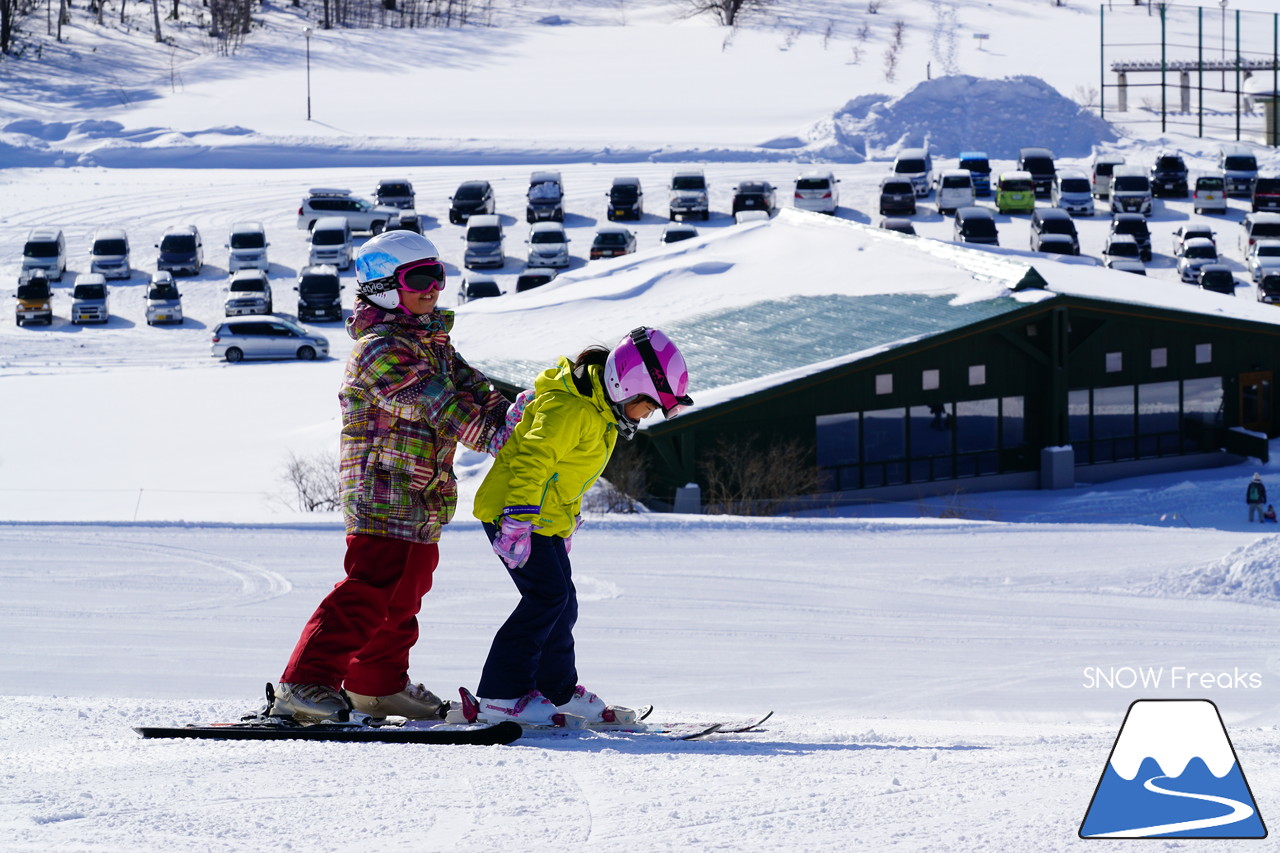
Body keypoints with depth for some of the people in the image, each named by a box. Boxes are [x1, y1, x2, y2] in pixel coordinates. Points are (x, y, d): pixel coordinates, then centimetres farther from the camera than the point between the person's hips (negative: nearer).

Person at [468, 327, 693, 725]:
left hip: (547, 518, 10)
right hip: (512, 510, -10)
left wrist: (568, 522, 29)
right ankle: (501, 695, -20)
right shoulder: (569, 409, -22)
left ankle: (557, 690, 28)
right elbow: (532, 461, -29)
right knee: (547, 596, -18)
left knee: (562, 603, 14)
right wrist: (518, 522, -34)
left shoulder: (600, 415, 12)